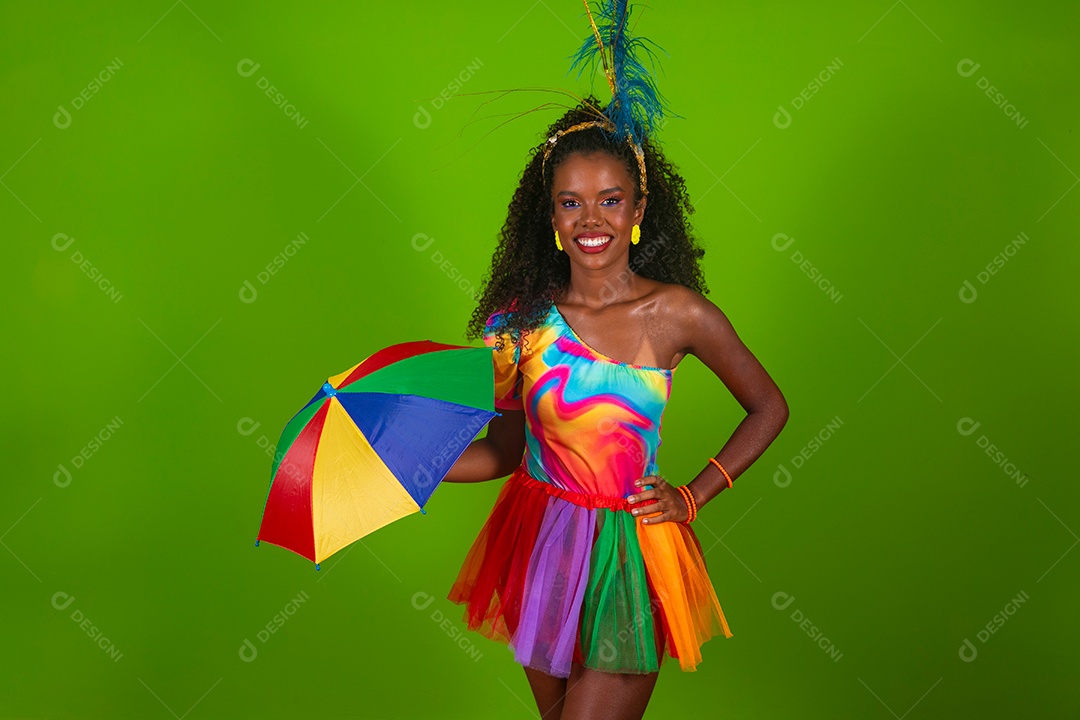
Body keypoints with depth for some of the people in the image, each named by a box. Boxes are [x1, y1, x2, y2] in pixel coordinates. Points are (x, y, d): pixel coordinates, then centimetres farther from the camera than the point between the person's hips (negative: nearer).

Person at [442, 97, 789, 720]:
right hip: (538, 549, 3)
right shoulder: (525, 317, -3)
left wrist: (693, 497, -1)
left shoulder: (678, 314, -9)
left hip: (630, 555, -3)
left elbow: (769, 408, 5)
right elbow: (505, 450, 3)